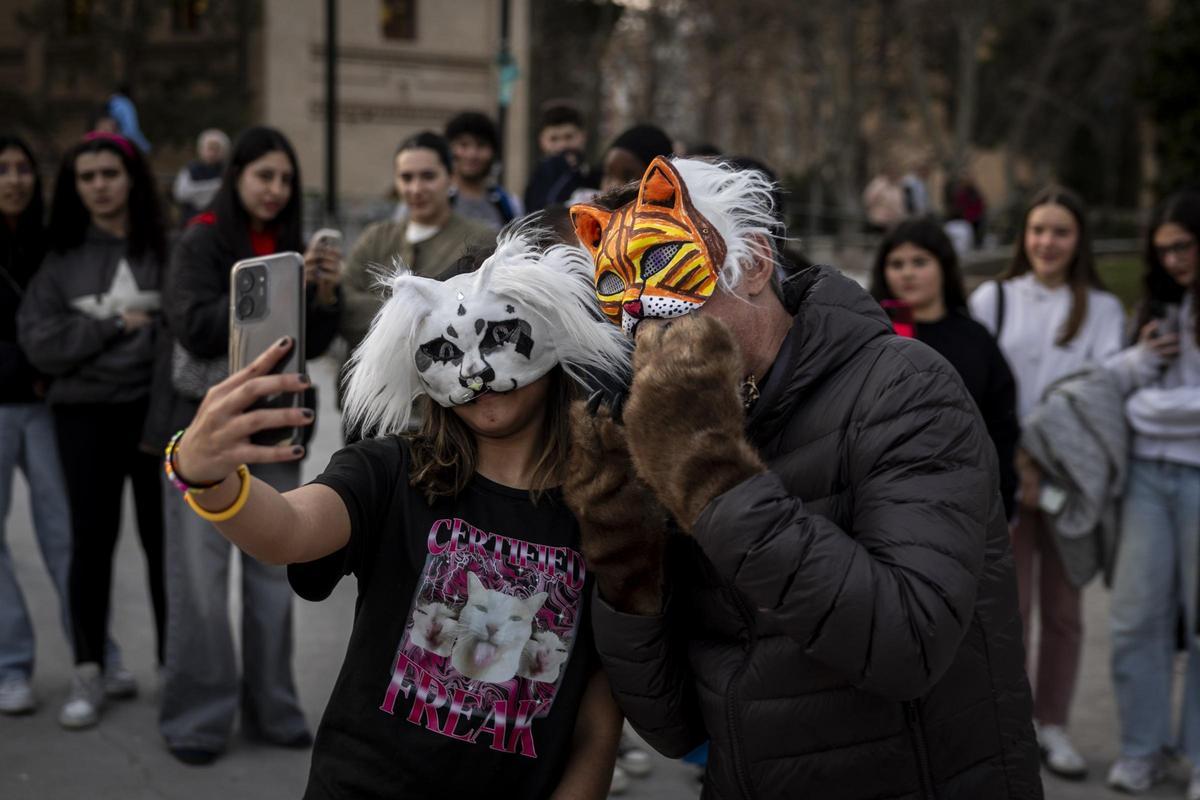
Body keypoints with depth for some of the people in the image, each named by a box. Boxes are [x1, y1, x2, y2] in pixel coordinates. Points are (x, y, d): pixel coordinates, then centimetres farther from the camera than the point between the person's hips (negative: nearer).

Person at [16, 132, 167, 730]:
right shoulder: (62, 258, 5)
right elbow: (40, 342, -3)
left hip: (157, 410, -2)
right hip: (84, 416, 2)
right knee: (91, 541, 7)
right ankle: (89, 673, 17)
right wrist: (117, 325, -8)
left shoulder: (167, 248, -2)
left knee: (163, 540, 6)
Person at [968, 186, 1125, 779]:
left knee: (1062, 608, 7)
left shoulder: (1103, 309, 7)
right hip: (1004, 472, -1)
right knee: (1008, 605, 0)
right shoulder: (993, 299, 6)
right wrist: (1018, 462, -9)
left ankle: (1052, 725, 20)